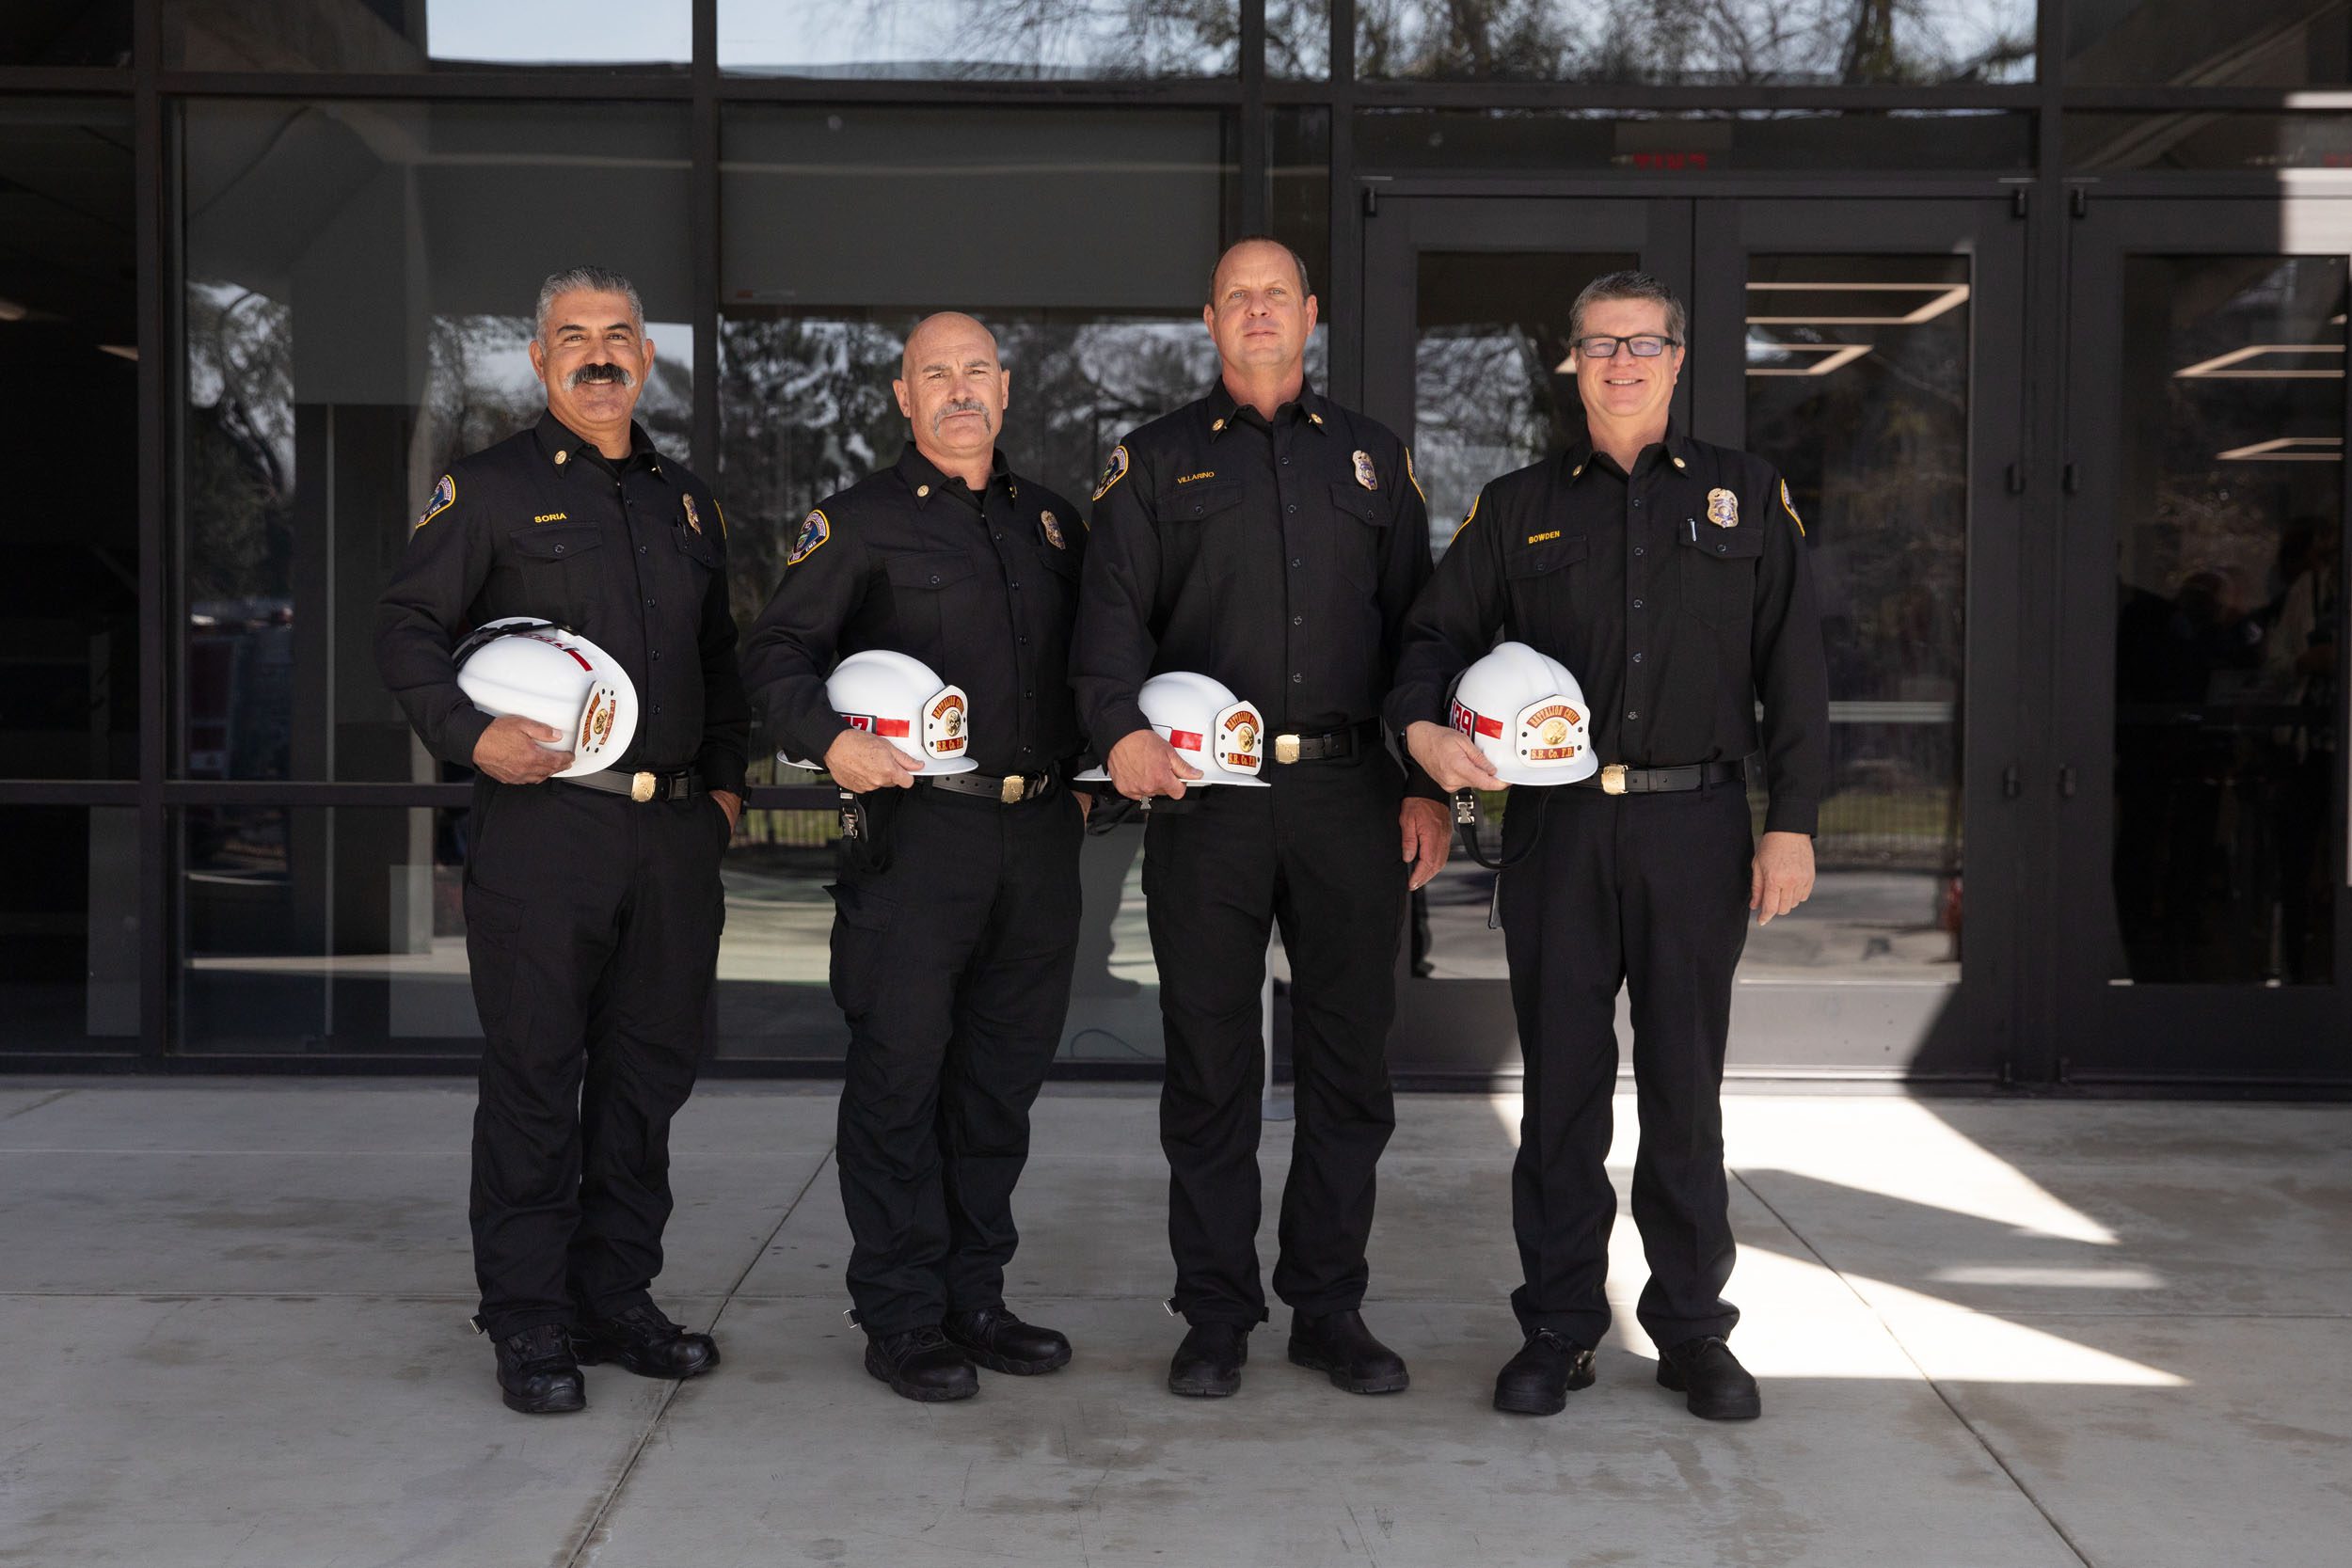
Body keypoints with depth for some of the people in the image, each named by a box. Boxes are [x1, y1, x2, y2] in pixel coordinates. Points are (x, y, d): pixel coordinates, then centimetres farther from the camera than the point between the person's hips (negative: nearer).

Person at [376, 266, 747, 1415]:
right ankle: (529, 1321, 6)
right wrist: (470, 733, -15)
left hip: (673, 826, 5)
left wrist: (726, 779, 16)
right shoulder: (491, 488, 3)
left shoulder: (685, 500, 19)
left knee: (651, 1067, 9)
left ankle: (615, 1298, 20)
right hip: (543, 818, -5)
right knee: (533, 1076, -3)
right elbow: (405, 628, 0)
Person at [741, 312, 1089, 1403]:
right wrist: (827, 740, -18)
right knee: (900, 1074, -2)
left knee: (1003, 1076, 10)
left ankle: (974, 1297, 22)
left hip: (1042, 832, 5)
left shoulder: (1053, 523, 17)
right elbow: (776, 649, -2)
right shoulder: (861, 522, 2)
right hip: (918, 830, -5)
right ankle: (901, 1320, 7)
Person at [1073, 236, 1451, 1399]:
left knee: (1350, 1061, 5)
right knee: (1209, 1064, 3)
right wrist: (1119, 727, -20)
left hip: (1351, 792, 2)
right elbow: (1112, 609, 0)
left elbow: (1416, 626, 14)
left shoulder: (1373, 458, 16)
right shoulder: (1157, 461, 11)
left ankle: (1329, 1305, 17)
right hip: (1205, 794, -1)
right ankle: (1215, 1314, 13)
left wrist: (1428, 786, 5)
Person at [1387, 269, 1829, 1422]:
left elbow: (1794, 670, 6)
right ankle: (1558, 1327, 15)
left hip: (1695, 825, -1)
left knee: (1686, 1086, 5)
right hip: (1557, 827, 1)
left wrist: (1791, 822, -1)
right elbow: (1439, 633, 11)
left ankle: (1693, 1328, 16)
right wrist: (1423, 726, -11)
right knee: (1561, 1082, 5)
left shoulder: (1747, 497, 10)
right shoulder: (1517, 508, 12)